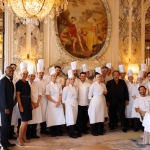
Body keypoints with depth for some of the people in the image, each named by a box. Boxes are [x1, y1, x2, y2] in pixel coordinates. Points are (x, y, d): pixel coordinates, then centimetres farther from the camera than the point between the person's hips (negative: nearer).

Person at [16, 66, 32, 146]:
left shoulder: (27, 82, 13)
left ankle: (24, 137, 21)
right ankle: (19, 139, 2)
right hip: (23, 103, -7)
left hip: (28, 103, 7)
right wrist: (20, 106, -17)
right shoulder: (18, 83, -9)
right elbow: (18, 95, -13)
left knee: (26, 121, 11)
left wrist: (31, 103, 16)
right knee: (24, 122, -8)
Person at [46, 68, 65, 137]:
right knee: (52, 117, -3)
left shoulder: (59, 85, 10)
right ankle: (53, 133, 10)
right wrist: (55, 102, -11)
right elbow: (47, 96, -6)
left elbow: (61, 94, 8)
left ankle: (58, 132, 11)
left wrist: (58, 102, -8)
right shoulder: (48, 86, -1)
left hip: (59, 103, 3)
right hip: (52, 104, -3)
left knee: (59, 117, -1)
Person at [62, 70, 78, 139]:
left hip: (75, 104, 6)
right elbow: (63, 98, -1)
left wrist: (75, 102, 8)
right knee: (70, 118, -10)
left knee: (74, 118, 5)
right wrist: (66, 104, 3)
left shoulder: (76, 88, 10)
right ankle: (71, 133, -5)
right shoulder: (66, 88, -6)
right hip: (69, 104, -5)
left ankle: (71, 132, 16)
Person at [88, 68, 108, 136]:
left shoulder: (103, 85, 10)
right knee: (94, 116, -3)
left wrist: (105, 92, -2)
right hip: (95, 101, -5)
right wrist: (90, 102, -5)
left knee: (101, 115, 7)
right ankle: (93, 131, 8)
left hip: (102, 101, 5)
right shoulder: (93, 85, -6)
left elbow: (106, 92, 20)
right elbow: (90, 95, -4)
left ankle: (100, 130, 19)